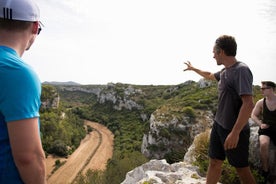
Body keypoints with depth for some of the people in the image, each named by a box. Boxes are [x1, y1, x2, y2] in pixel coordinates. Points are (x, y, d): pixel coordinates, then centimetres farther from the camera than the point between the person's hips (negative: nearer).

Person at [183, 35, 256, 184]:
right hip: (218, 125, 8)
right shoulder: (224, 71, 7)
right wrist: (193, 69, 42)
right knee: (214, 162, 13)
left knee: (242, 169, 8)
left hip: (234, 130, -8)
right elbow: (209, 75, 30)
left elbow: (248, 104, -25)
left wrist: (235, 133, -27)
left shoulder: (241, 70, -18)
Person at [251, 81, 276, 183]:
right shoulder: (261, 102, 1)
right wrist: (260, 124, -6)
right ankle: (265, 172, -12)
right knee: (264, 144, -30)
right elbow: (253, 115, 10)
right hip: (266, 129, 0)